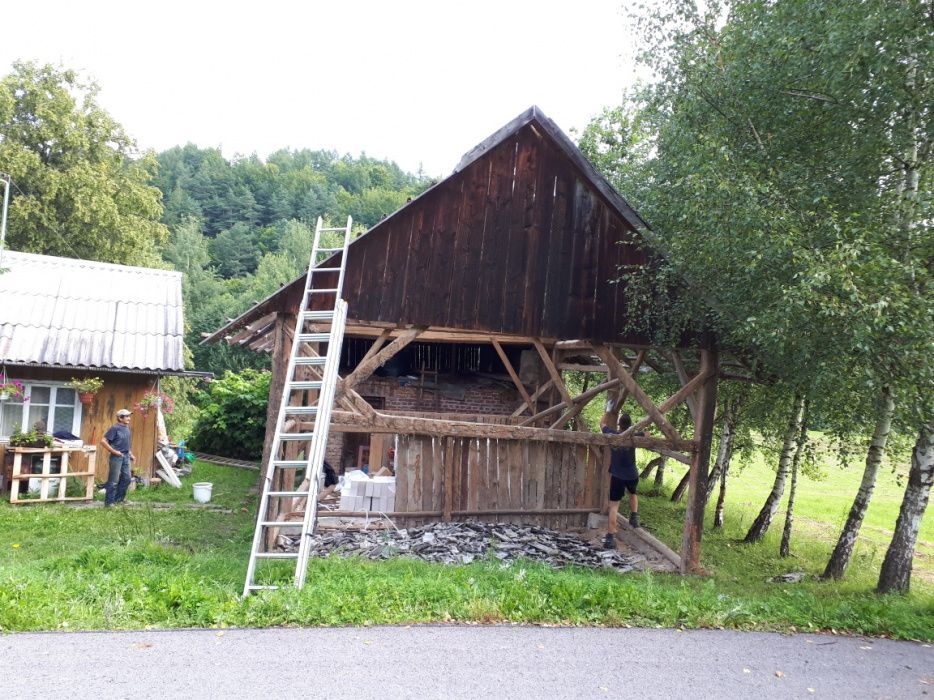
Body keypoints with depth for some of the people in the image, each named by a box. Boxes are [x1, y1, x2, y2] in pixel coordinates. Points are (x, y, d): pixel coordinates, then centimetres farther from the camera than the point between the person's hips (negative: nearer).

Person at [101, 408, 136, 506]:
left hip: (126, 456, 8)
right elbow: (103, 441, -16)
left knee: (126, 479, 12)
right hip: (117, 457, -8)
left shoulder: (127, 428, 11)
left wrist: (131, 454, 18)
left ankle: (119, 499, 25)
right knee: (113, 481, -3)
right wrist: (114, 451, -17)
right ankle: (109, 502, 5)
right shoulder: (114, 428, -12)